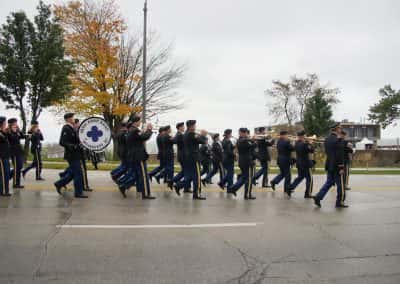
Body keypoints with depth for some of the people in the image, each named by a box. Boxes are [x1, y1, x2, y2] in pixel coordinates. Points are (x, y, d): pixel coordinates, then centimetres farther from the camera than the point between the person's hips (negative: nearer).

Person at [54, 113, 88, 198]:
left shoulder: (72, 128, 16)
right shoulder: (66, 129, -14)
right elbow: (63, 142, -22)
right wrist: (75, 146, -29)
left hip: (75, 155, 10)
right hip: (72, 155, -10)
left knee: (73, 173, 17)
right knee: (78, 173, -6)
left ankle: (59, 184, 27)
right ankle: (78, 193, 0)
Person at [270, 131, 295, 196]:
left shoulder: (278, 142, 6)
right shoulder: (286, 142, -18)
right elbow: (292, 149, -14)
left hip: (280, 160, 8)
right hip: (285, 161, -8)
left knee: (282, 173, 23)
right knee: (287, 175, 3)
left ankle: (274, 181, 8)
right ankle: (287, 190, 9)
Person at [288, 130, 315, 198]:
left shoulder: (296, 144, 4)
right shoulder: (305, 144, -19)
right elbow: (312, 150, -15)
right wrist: (309, 143, -4)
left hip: (299, 163, 8)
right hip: (306, 163, -8)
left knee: (300, 177, 20)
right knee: (309, 178, 4)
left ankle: (291, 188, 11)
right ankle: (308, 194, 7)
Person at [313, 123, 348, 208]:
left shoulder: (327, 139, 9)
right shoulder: (337, 140, -17)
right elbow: (340, 155, -19)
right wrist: (341, 167, -17)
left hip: (329, 165, 8)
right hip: (337, 166, -8)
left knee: (329, 182, 14)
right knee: (340, 184, 5)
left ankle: (318, 197, 4)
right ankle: (340, 202, 13)